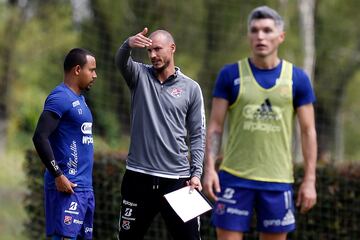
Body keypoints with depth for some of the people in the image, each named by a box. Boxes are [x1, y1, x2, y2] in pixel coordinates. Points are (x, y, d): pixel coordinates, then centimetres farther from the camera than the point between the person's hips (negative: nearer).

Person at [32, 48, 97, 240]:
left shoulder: (79, 99, 18)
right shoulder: (60, 98, -12)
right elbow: (40, 138, -20)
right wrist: (58, 175, -20)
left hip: (85, 186, 10)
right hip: (67, 187, -10)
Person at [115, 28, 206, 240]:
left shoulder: (191, 88, 5)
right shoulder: (140, 76, 6)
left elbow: (197, 135, 6)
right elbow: (121, 61, -17)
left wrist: (196, 173, -5)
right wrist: (129, 44, -40)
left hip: (177, 178, -1)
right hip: (139, 175, 1)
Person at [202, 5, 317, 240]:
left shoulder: (297, 78, 3)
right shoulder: (230, 75, 2)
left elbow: (308, 131, 4)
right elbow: (215, 126, 2)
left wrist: (310, 180, -2)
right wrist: (209, 168, -10)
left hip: (278, 181, 1)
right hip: (234, 177, -1)